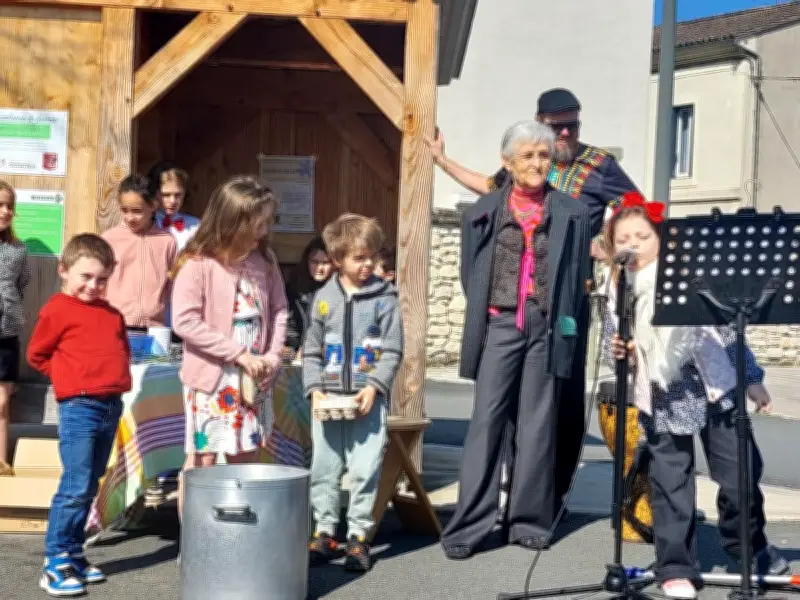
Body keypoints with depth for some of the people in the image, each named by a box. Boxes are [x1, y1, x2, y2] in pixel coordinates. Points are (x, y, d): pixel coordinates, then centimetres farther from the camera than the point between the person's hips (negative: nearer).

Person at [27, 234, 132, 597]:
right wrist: (70, 377, 0)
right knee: (75, 487, -10)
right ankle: (55, 562, -3)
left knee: (90, 487, 12)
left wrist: (116, 377, 9)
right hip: (79, 408, -7)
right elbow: (36, 354, -1)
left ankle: (74, 554, 20)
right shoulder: (58, 310, -5)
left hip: (112, 407, 7)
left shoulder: (111, 314, 14)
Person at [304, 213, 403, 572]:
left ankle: (358, 536, 11)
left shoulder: (385, 298, 0)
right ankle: (325, 531, 20)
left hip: (369, 400, -2)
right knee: (324, 468, 7)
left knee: (365, 470, -1)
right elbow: (311, 351, 10)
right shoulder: (324, 298, 6)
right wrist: (314, 388, -2)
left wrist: (374, 387, -12)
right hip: (328, 400, 2)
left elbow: (392, 352, -1)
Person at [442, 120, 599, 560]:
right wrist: (481, 319, 6)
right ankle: (470, 524, -2)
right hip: (500, 324, 0)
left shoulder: (573, 214, 8)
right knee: (486, 420, -4)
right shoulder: (483, 213, 8)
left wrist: (567, 325, 2)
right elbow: (471, 275, 11)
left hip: (548, 327, 1)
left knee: (537, 424, 4)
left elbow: (579, 275, 7)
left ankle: (528, 520, 13)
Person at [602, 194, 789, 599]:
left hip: (716, 389, 0)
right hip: (662, 401, 0)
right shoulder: (614, 295, 2)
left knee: (742, 474, 5)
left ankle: (750, 546, 30)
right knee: (670, 485, 0)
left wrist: (752, 378, 8)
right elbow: (612, 348, 10)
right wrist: (615, 351, -14)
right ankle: (675, 567, 14)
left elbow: (727, 328, 8)